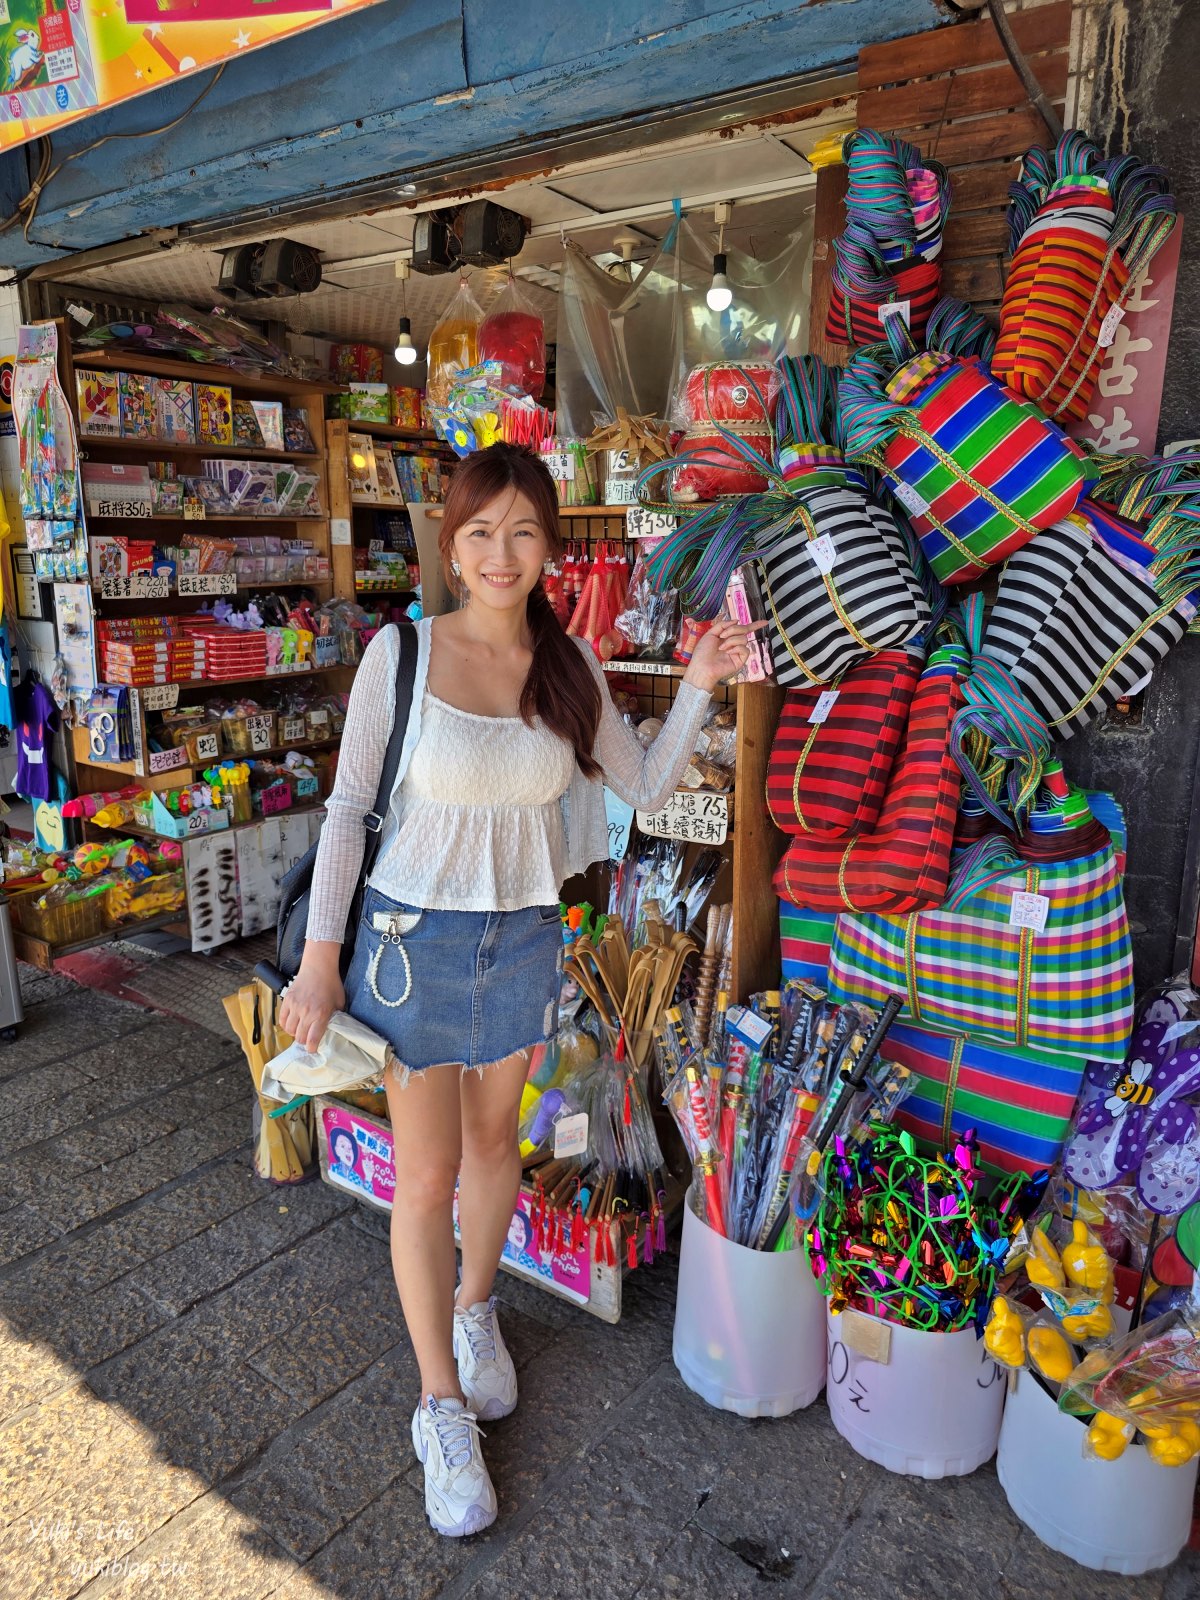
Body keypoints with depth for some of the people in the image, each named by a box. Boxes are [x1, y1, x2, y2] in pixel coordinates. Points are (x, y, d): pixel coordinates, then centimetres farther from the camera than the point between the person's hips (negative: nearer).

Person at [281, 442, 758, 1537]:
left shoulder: (570, 664, -3)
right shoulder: (402, 652, -12)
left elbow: (645, 788, 4)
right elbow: (348, 808, -7)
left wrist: (698, 689, -10)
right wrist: (320, 959, -8)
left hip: (525, 940, 3)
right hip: (415, 939, -3)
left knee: (494, 1141, 20)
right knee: (427, 1178, 7)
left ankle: (475, 1307, 49)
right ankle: (443, 1406, 28)